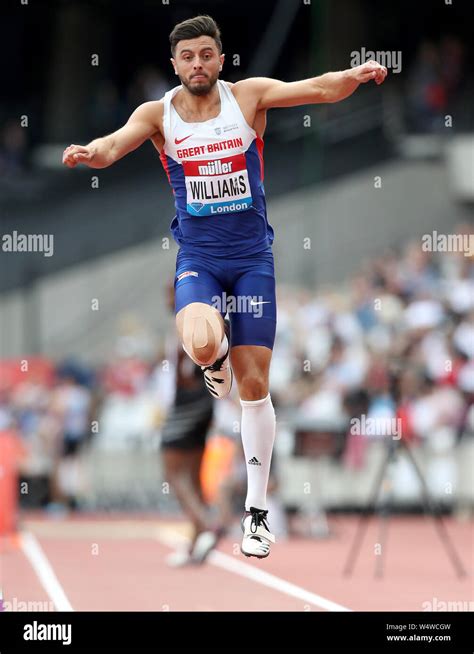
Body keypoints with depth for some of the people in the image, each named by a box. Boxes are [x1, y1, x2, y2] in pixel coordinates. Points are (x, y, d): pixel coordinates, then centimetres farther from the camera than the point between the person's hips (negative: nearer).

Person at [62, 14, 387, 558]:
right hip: (197, 256, -1)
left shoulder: (249, 96, -5)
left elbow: (319, 88, -16)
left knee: (254, 386, 2)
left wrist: (355, 76, -37)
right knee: (201, 345, -31)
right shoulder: (159, 114, -4)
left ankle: (256, 509, 15)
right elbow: (116, 144, -20)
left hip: (252, 256, 1)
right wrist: (90, 152, -44)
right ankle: (217, 362, 10)